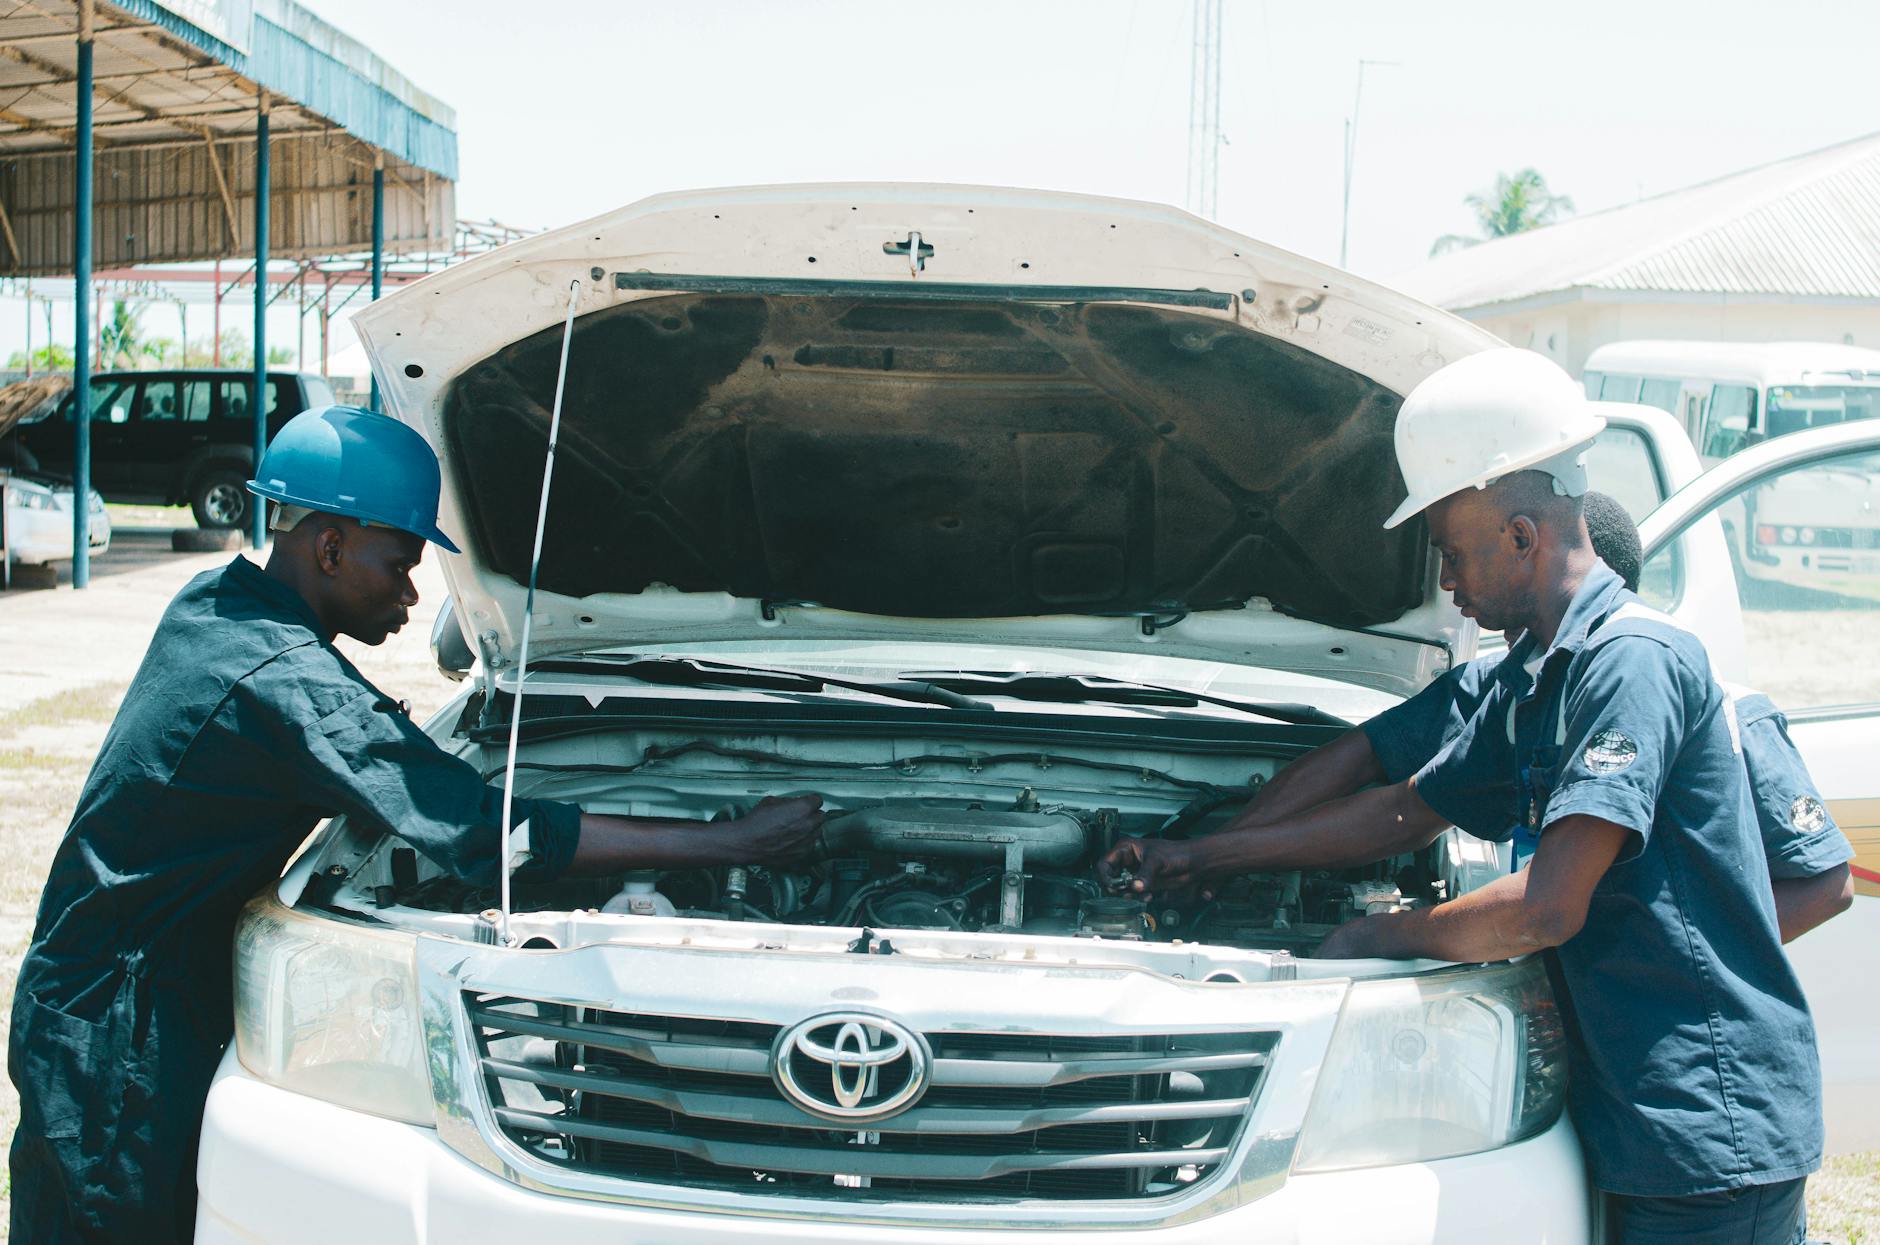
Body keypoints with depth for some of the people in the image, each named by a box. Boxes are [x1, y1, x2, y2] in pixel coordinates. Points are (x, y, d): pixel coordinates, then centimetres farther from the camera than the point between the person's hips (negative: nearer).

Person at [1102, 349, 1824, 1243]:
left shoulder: (1633, 659, -17)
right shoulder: (1530, 681, 13)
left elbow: (1548, 907, -23)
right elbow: (1407, 813, 24)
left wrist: (1380, 938, -7)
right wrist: (1204, 857, 25)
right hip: (1643, 1117, 9)